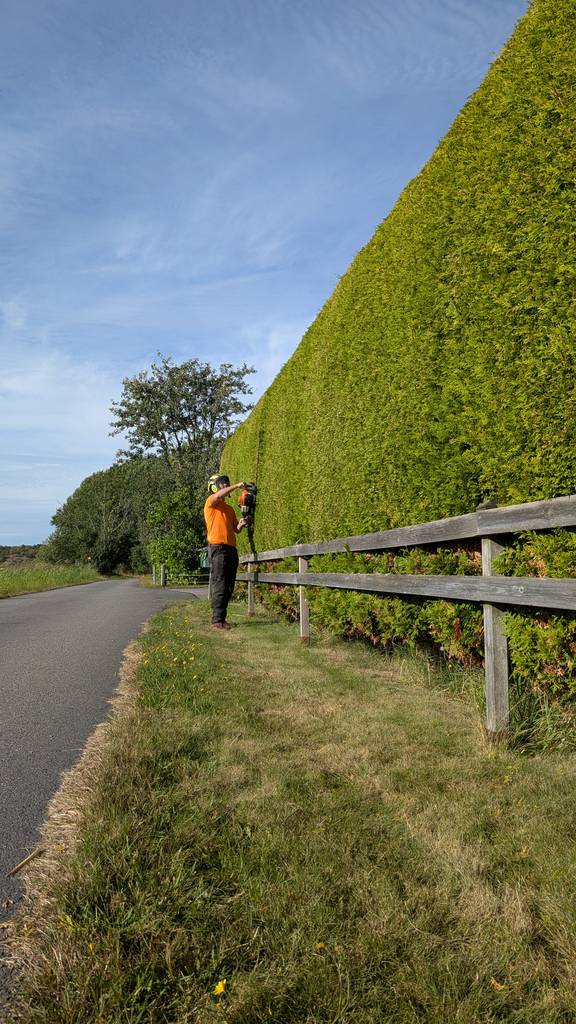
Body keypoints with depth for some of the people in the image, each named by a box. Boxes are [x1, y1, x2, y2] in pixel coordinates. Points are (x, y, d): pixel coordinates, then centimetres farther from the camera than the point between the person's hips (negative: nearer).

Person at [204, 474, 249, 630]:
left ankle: (222, 618, 14)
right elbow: (218, 495, -22)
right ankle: (217, 620, -10)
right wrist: (237, 486, -15)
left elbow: (236, 529, 21)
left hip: (231, 548, 8)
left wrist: (241, 525, -2)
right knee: (219, 586, -11)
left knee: (229, 587, 8)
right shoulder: (211, 502, 2)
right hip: (218, 548, -8)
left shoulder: (230, 509, 23)